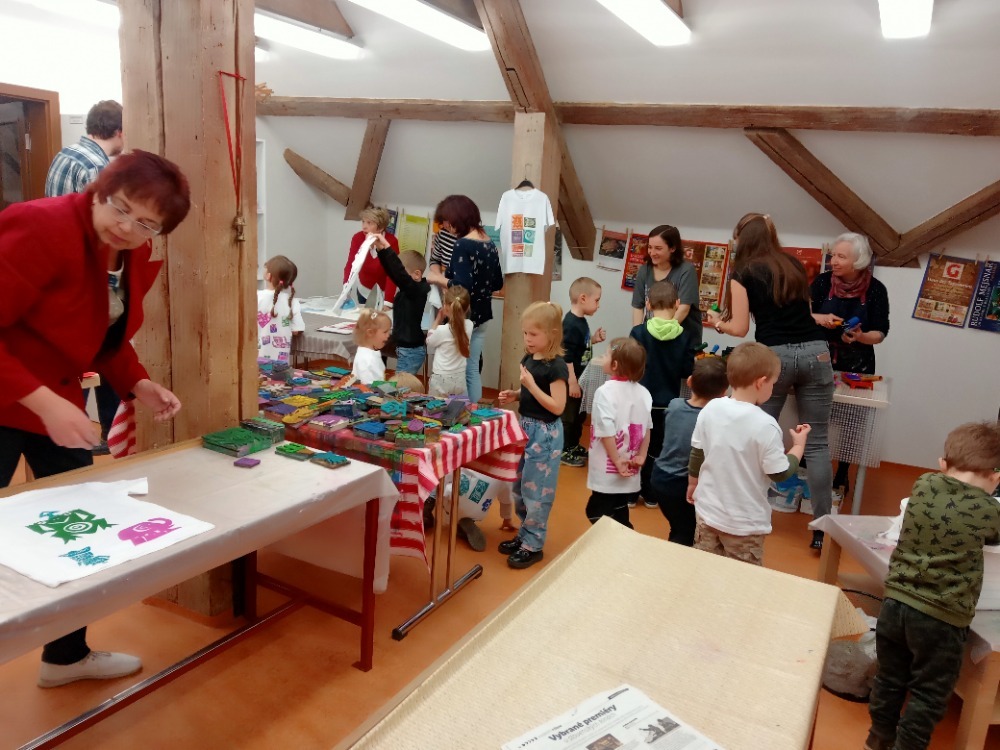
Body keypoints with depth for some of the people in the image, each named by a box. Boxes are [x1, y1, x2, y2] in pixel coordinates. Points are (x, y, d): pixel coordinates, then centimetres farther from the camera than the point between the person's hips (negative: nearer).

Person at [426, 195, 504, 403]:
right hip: (481, 316, 8)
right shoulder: (489, 244, 7)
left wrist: (438, 278, -11)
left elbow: (461, 287, -25)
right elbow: (497, 284, 14)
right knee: (472, 370, 15)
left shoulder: (463, 246, -17)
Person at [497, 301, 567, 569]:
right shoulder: (529, 358, 6)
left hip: (545, 433, -9)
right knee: (519, 487, 17)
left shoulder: (556, 366, -18)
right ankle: (524, 534, 32)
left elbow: (557, 406, -22)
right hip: (525, 427, 9)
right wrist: (514, 395, 0)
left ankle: (533, 545, 14)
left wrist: (531, 385, -25)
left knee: (536, 490, 0)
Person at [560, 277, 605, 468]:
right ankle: (563, 451, 13)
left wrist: (594, 340, 6)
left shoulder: (581, 321, 7)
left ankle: (573, 446, 36)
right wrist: (572, 382, -24)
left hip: (581, 378, 10)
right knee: (568, 415, 1)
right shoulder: (571, 324, -23)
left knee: (580, 414, 21)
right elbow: (566, 356, -25)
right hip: (572, 380, -10)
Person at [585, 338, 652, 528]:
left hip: (608, 472, -6)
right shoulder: (643, 392, 4)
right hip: (629, 473, 6)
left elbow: (607, 431, -20)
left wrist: (617, 461, -12)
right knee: (619, 518, 18)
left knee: (598, 515, 4)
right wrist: (641, 456, 10)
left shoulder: (605, 391, -15)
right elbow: (647, 428, 8)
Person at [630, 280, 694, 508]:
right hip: (668, 403, 1)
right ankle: (651, 494, 22)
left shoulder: (639, 332, -13)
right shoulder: (684, 336, -8)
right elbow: (688, 371, -3)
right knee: (657, 449, 15)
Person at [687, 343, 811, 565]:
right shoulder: (765, 425, -23)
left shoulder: (710, 409, -7)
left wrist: (692, 483, 22)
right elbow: (780, 474, -13)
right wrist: (799, 445, 4)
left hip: (707, 512, 5)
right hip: (744, 523, -5)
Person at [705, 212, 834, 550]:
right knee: (817, 443, 6)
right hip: (815, 353, 4)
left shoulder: (744, 273, 3)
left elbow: (740, 328, 0)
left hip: (774, 356, -4)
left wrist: (717, 322, 19)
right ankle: (822, 528, 7)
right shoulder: (795, 266, 17)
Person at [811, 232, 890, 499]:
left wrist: (860, 337, -27)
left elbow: (880, 333, -7)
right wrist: (820, 319, -23)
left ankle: (841, 475, 23)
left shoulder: (875, 289, -11)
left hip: (857, 364, 0)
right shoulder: (823, 281, -9)